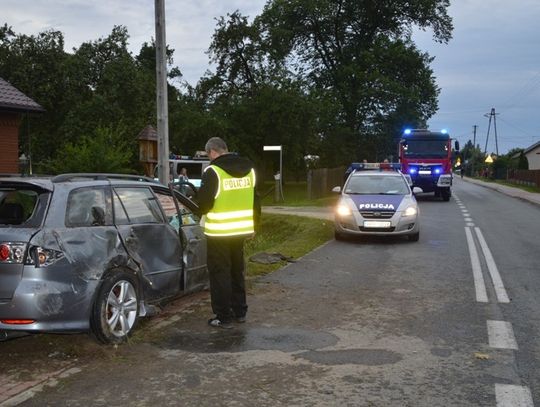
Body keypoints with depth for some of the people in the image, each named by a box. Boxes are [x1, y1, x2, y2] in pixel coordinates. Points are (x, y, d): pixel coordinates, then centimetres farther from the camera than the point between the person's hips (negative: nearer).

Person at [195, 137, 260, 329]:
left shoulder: (213, 171, -15)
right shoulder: (249, 169, 6)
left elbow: (203, 203, -14)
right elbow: (255, 201, 12)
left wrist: (201, 211, 9)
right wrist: (253, 225, 22)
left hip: (219, 232, -6)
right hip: (241, 230, 7)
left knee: (220, 274, 3)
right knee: (237, 271, 19)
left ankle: (223, 317, 7)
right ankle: (240, 312, 27)